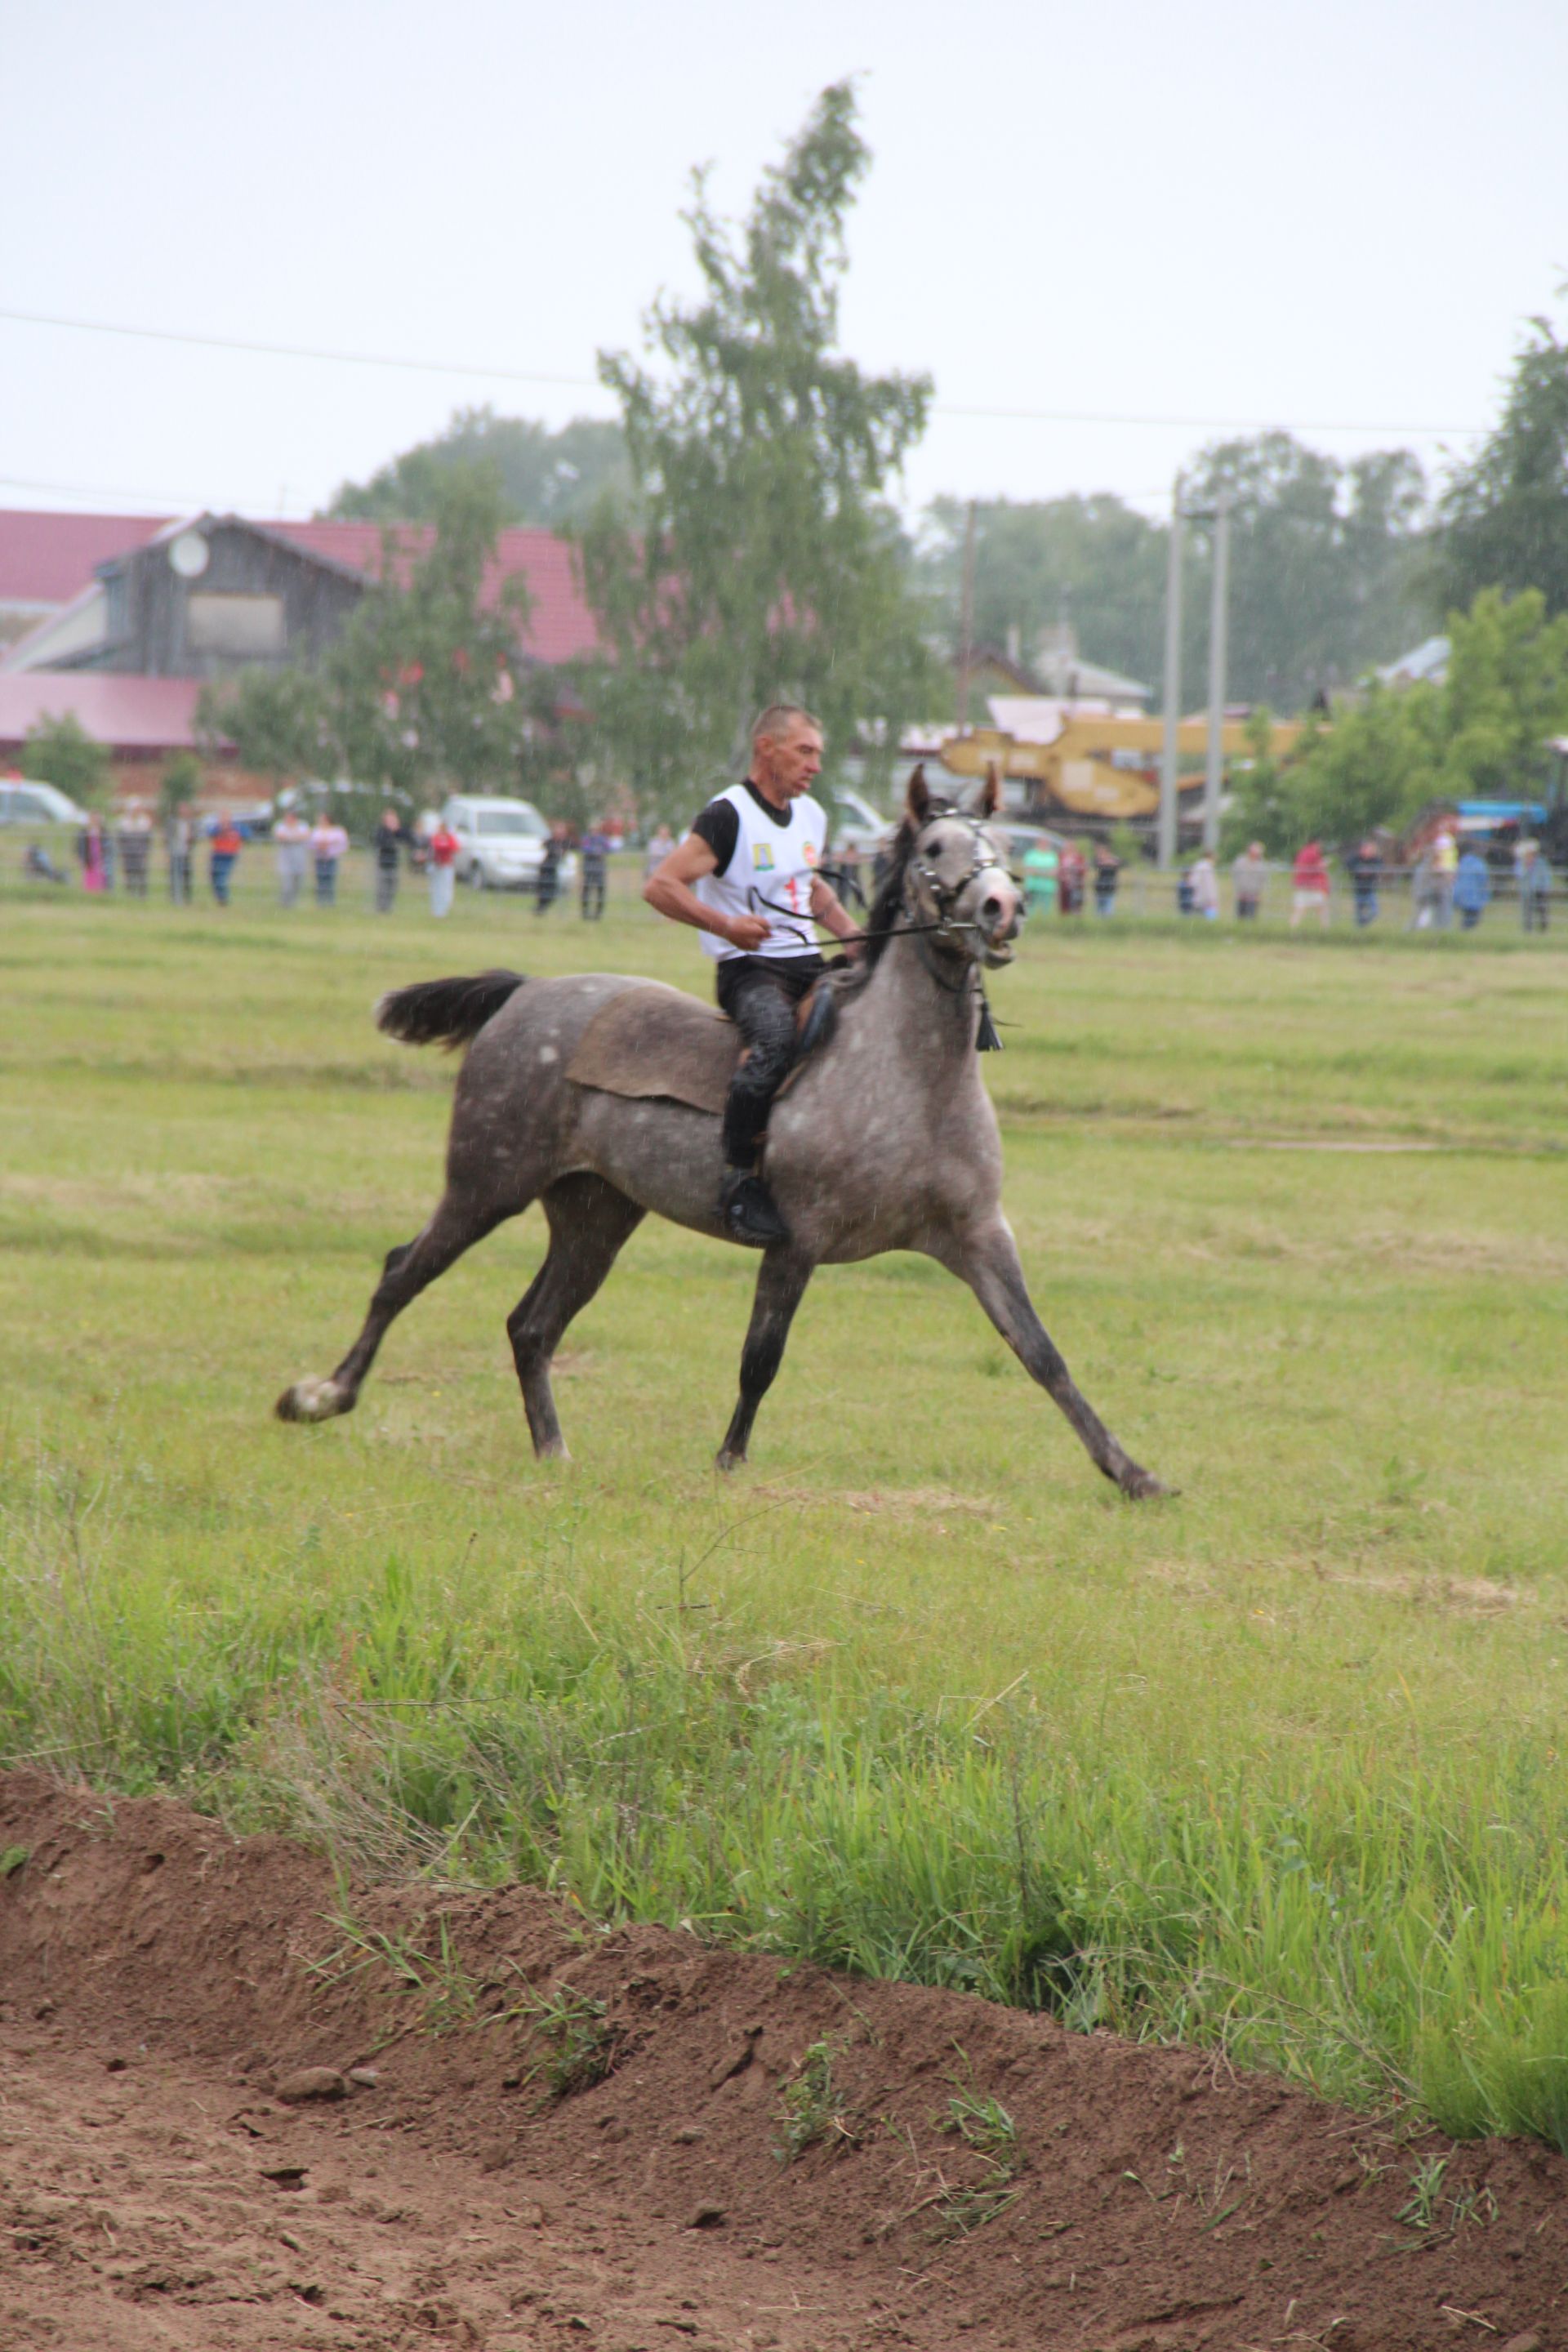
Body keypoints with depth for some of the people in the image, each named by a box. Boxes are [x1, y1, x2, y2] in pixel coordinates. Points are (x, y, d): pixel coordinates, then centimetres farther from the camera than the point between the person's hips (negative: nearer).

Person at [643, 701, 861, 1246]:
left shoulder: (812, 816, 16)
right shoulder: (727, 818, -9)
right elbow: (660, 886, -15)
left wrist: (855, 938, 18)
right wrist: (725, 925, -26)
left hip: (807, 963, 8)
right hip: (748, 967, -8)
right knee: (776, 1037, -38)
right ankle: (738, 1182, -33)